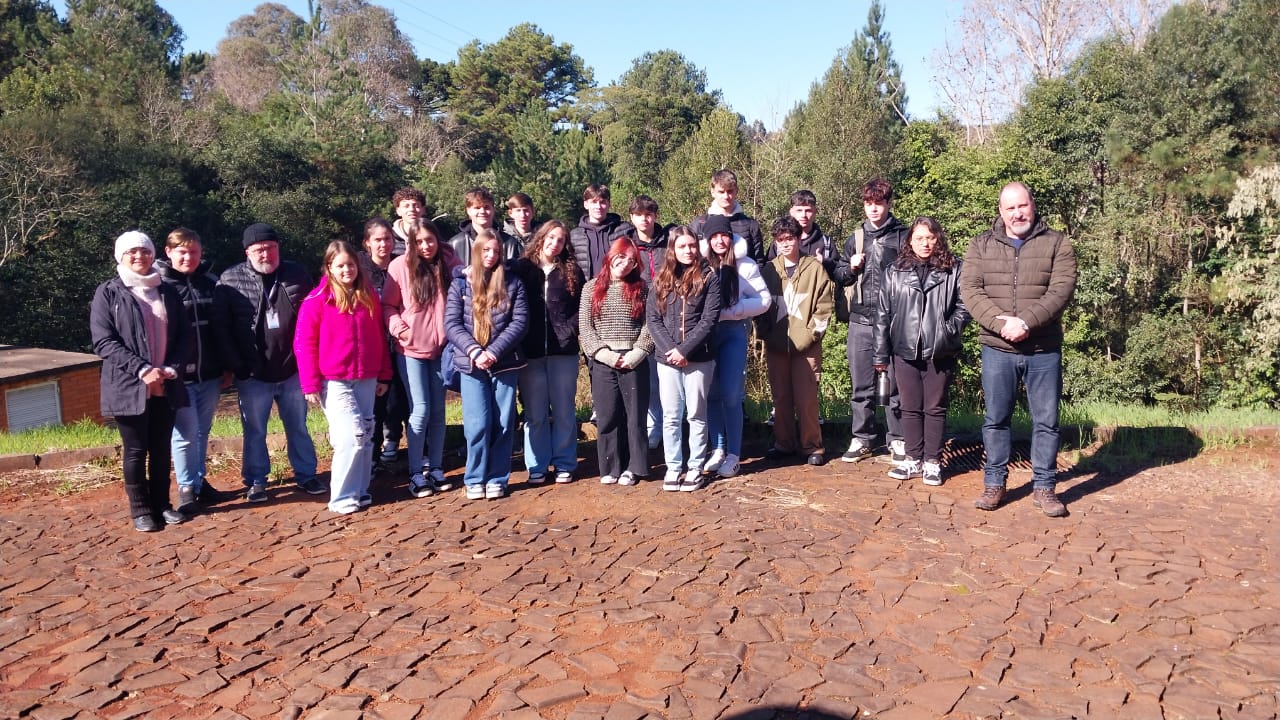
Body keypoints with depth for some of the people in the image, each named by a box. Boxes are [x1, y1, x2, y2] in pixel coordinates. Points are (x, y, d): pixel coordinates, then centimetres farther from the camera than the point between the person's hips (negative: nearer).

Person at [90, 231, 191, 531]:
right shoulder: (108, 293, -2)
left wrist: (172, 368, -10)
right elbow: (103, 341, -10)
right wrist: (142, 369, -19)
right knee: (136, 451, 6)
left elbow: (184, 335, 7)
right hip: (129, 387, -3)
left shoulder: (167, 292, 9)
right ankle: (141, 510, 18)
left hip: (165, 386, 3)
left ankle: (162, 504, 24)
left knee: (161, 449, 12)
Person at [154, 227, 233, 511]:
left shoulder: (211, 283, 7)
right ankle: (186, 488, 11)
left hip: (209, 373, 4)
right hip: (177, 376, -4)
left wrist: (227, 367, 10)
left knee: (202, 431, 14)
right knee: (185, 433, -2)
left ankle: (201, 482, 26)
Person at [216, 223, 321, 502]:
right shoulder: (230, 280, -6)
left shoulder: (298, 274, 1)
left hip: (293, 370, 2)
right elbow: (223, 328, -7)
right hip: (253, 375, -2)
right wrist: (235, 366, -10)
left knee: (298, 427, 14)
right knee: (254, 431, 12)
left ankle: (306, 474, 28)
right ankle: (256, 481, 26)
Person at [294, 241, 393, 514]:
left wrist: (384, 375, 11)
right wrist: (310, 384, -10)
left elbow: (379, 339, 12)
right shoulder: (317, 300, -7)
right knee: (352, 435, -12)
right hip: (333, 381, -5)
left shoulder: (369, 296, 7)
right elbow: (304, 343, -7)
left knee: (365, 435, 9)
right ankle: (342, 498, 0)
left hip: (366, 379, 5)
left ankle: (360, 491, 22)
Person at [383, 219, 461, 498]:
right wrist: (398, 327, -16)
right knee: (420, 410, -4)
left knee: (438, 411, 11)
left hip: (441, 349, 3)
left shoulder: (450, 263, 1)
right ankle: (416, 474, 8)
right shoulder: (400, 266, -6)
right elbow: (387, 305, -1)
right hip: (411, 350, -3)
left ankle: (436, 468, 22)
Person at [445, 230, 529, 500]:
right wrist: (474, 351, -16)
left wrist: (493, 352, -13)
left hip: (505, 364, 1)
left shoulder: (512, 283, 5)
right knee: (478, 425, -3)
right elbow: (451, 324, -1)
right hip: (471, 365, -1)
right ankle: (475, 479, 12)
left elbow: (520, 321, -3)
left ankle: (497, 478, 15)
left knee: (503, 424, 3)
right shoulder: (460, 284, 5)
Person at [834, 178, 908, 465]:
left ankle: (897, 440, 16)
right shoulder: (856, 238, 13)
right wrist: (850, 268, 0)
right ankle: (862, 440, 18)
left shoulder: (903, 237, 3)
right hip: (861, 322, 3)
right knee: (861, 386, 8)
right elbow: (838, 276, 19)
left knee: (895, 384, 4)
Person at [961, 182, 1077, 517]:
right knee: (995, 419, 8)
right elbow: (970, 290, -6)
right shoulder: (981, 246, 5)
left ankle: (1044, 487, 18)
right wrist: (1002, 323, -20)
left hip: (1044, 351, 0)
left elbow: (1061, 290, -10)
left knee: (1046, 421, 6)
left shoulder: (1057, 243, 2)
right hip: (997, 349, 1)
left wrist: (1025, 322, -22)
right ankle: (994, 483, 20)